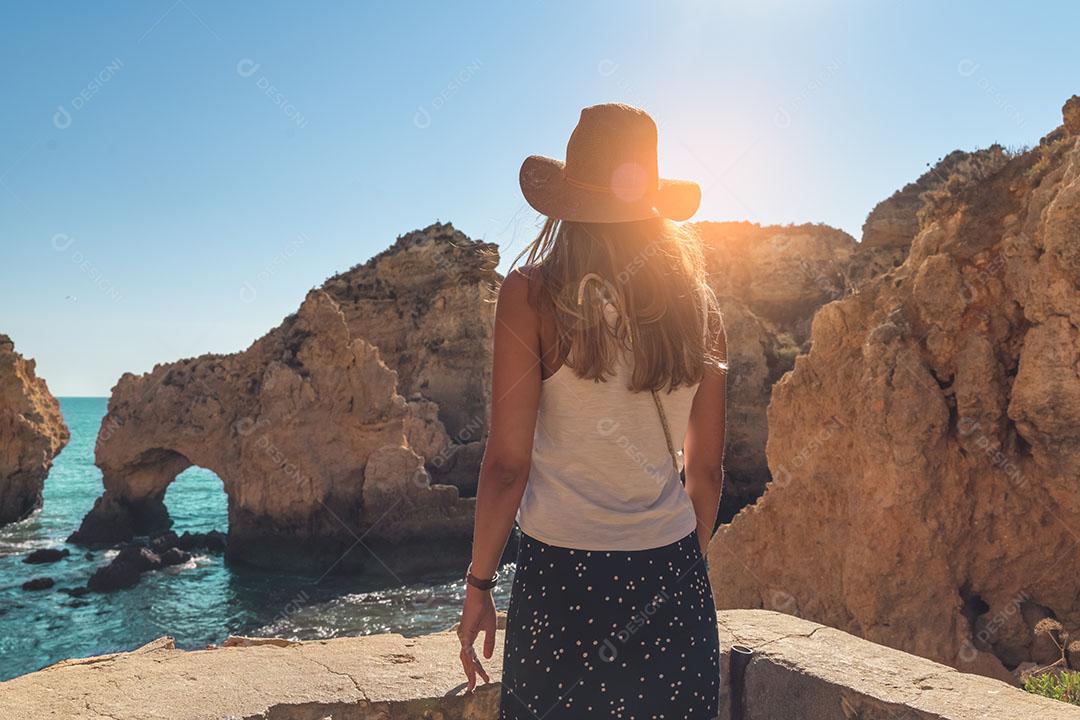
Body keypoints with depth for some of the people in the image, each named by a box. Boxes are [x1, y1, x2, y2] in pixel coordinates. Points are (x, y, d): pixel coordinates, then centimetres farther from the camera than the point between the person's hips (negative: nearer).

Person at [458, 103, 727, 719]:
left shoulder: (532, 295, -8)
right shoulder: (696, 302, 2)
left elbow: (508, 464, -10)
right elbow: (706, 469, 8)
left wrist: (479, 585, 2)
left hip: (564, 578, -3)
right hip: (673, 573, 4)